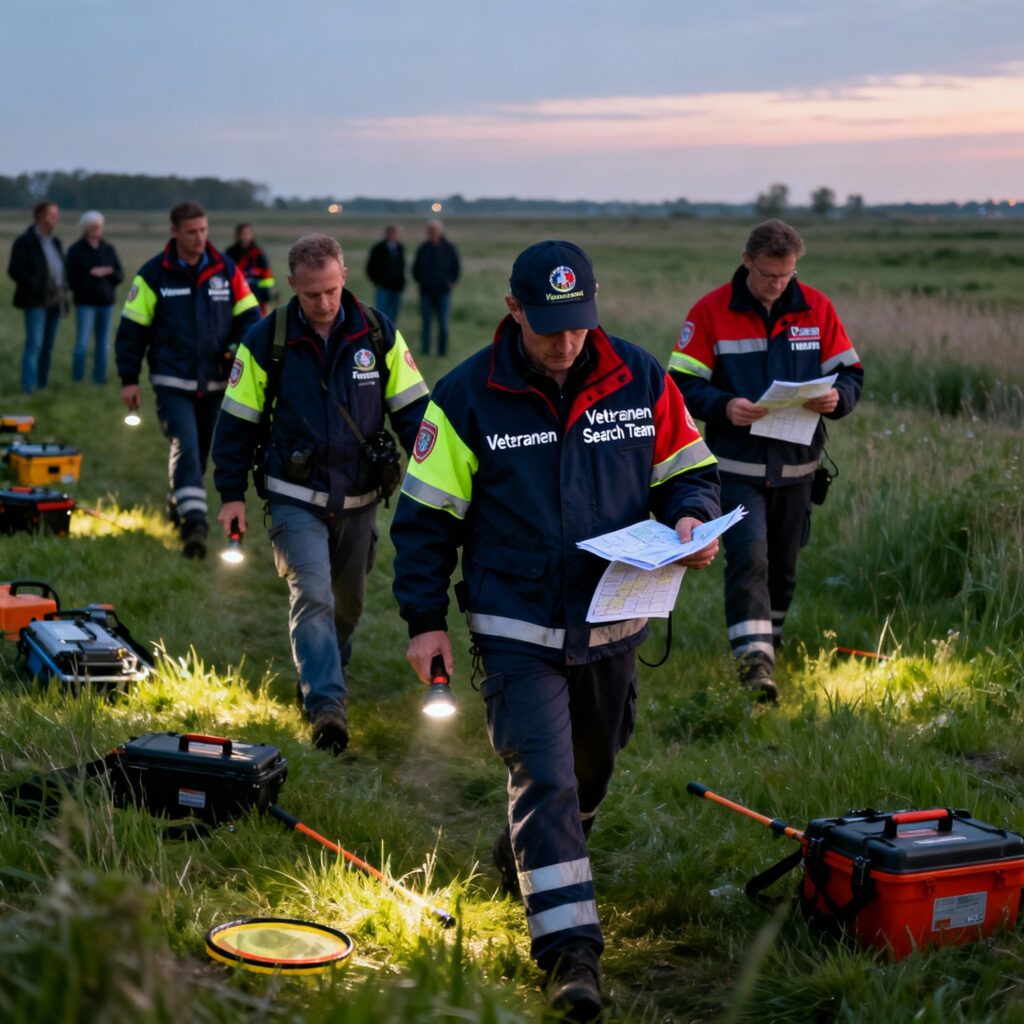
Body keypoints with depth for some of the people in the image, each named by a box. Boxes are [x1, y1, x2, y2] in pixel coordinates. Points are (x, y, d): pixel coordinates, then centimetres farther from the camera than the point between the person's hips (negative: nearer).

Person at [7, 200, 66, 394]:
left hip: (54, 302, 7)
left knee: (47, 346, 7)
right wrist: (38, 288, -18)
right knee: (34, 344, -12)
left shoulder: (55, 242, 15)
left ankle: (42, 385, 12)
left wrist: (63, 289, 6)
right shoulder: (25, 242, -6)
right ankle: (29, 387, -12)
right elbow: (15, 271, -12)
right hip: (36, 301, -7)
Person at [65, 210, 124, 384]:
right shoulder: (76, 250, 0)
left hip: (106, 303, 4)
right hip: (85, 303, -4)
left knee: (103, 344, 7)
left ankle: (100, 379, 14)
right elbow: (71, 278, -3)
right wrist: (90, 275, -13)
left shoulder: (108, 249, 10)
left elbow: (120, 275, 9)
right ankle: (77, 380, 0)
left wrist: (110, 272, -10)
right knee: (82, 344, -8)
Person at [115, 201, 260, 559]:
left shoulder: (226, 270, 3)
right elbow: (132, 327, 0)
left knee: (200, 452, 13)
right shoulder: (154, 274, -4)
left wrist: (240, 348, -12)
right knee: (185, 449, -16)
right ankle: (194, 524, -21)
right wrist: (129, 379, -3)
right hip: (173, 382, -4)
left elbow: (249, 315, 9)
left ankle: (179, 508, 33)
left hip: (216, 382, 4)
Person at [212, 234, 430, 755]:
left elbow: (412, 409, 3)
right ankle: (327, 705, -21)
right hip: (296, 498, -3)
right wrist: (231, 493, -2)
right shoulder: (265, 341, -6)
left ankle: (326, 671, 39)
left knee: (347, 600, 16)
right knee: (312, 595, -17)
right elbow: (238, 420, 1)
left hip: (359, 498, 3)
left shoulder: (378, 334, -2)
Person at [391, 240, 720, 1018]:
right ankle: (571, 947, -7)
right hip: (518, 630, -4)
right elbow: (427, 516, -4)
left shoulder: (640, 381, -3)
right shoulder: (468, 398, -10)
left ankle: (528, 854, 50)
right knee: (543, 774, -13)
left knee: (591, 768, 21)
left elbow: (689, 470, 8)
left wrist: (691, 519, -15)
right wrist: (425, 619, -5)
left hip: (613, 624, 4)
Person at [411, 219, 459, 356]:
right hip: (426, 292, 1)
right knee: (426, 323, -1)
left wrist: (451, 282, -1)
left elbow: (456, 268, 9)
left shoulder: (449, 249, 1)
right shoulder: (423, 249, 5)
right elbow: (416, 268, 16)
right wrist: (420, 282, 5)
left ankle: (442, 350, 5)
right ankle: (425, 350, 2)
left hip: (443, 292, -1)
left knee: (443, 323, -3)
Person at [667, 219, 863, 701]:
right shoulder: (711, 311, -7)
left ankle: (769, 638, 37)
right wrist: (724, 407, -25)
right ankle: (754, 659, -18)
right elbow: (683, 384, -7)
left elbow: (849, 372, 5)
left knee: (783, 564, 15)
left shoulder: (816, 308, 1)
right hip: (737, 464, -3)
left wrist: (836, 398, -19)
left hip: (795, 464, 4)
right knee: (748, 555, -17)